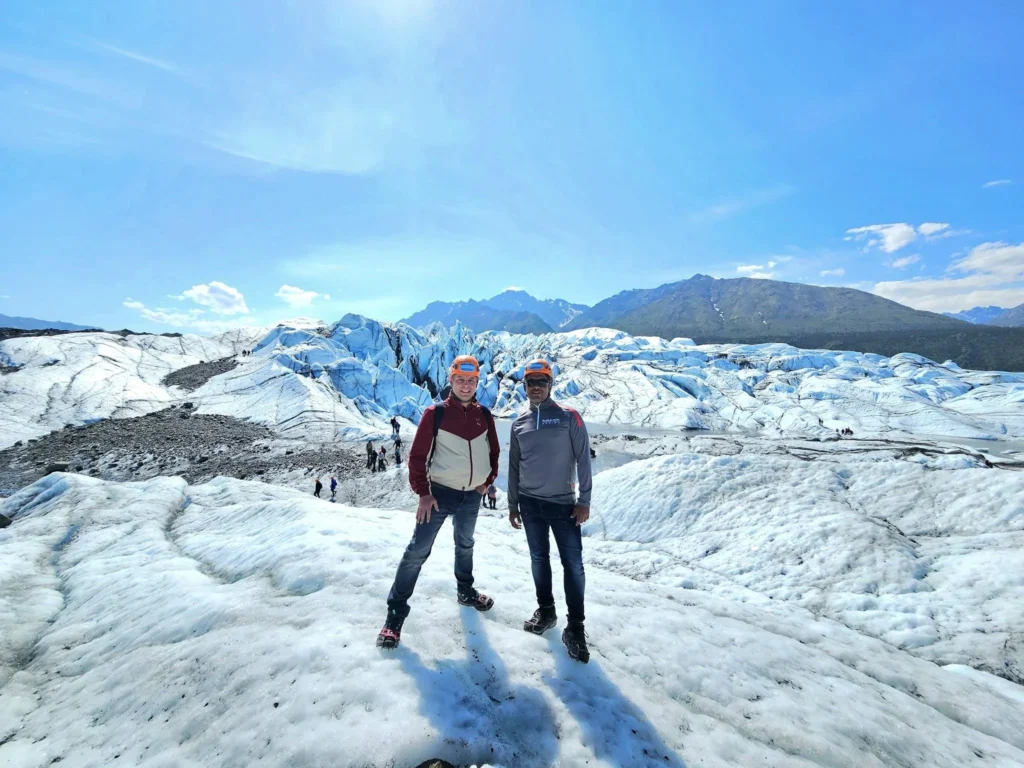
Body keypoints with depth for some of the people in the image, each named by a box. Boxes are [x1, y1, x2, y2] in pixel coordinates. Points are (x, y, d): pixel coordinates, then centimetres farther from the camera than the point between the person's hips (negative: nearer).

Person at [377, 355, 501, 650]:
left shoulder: (484, 415, 2)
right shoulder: (435, 413, -10)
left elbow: (493, 451, 13)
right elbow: (418, 455, -9)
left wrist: (488, 480, 4)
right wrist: (423, 492, -13)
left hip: (472, 495, 4)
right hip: (440, 493, -4)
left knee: (465, 545, 22)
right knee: (418, 551, -3)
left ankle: (465, 591, 43)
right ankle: (396, 612, 10)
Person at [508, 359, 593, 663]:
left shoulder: (569, 416, -5)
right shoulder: (519, 423, 6)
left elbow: (583, 459, -6)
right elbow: (513, 466, 12)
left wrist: (584, 500, -10)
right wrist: (513, 504, 12)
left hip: (563, 503, -3)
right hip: (529, 503, 4)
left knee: (573, 564, 0)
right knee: (539, 559, 14)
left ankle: (575, 627, 14)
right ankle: (546, 611, 33)